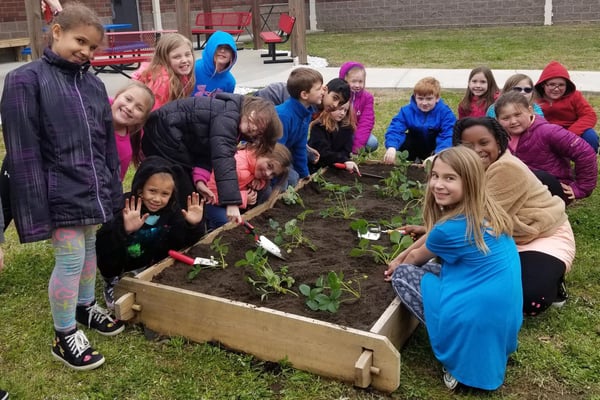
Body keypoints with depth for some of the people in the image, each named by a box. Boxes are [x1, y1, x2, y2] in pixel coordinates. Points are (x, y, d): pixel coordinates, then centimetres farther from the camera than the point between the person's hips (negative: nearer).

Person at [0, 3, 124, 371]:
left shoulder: (94, 83, 8)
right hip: (61, 195, -6)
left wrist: (113, 191, 12)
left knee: (90, 249, 19)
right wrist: (35, 210, -16)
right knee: (70, 260, 1)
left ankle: (86, 307, 41)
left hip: (93, 189, 6)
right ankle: (65, 336, 19)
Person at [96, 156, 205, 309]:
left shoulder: (172, 210, -12)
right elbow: (102, 243, -35)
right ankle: (112, 282, 1)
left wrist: (193, 225, -35)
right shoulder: (124, 207, -25)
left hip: (150, 265, 4)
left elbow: (186, 242, -16)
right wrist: (124, 231, -53)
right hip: (119, 267, -4)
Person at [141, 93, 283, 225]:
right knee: (184, 199, -9)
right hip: (163, 137, -10)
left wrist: (199, 179, -16)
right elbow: (222, 157, -34)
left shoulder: (232, 118, 6)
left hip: (173, 139, 10)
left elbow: (207, 150, 1)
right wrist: (232, 202, -39)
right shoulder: (228, 114, -24)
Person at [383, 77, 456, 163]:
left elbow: (448, 136, -33)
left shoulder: (445, 113, -21)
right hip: (416, 148, 2)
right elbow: (395, 130, -28)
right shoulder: (407, 111, -16)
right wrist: (391, 147, -49)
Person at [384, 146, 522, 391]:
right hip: (505, 320, 8)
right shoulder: (487, 212, 7)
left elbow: (416, 257, 7)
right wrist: (399, 257, 27)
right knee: (430, 268, 23)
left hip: (474, 323, -8)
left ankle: (457, 356, 1)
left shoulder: (450, 228, -16)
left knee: (402, 274, 7)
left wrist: (398, 266, 28)